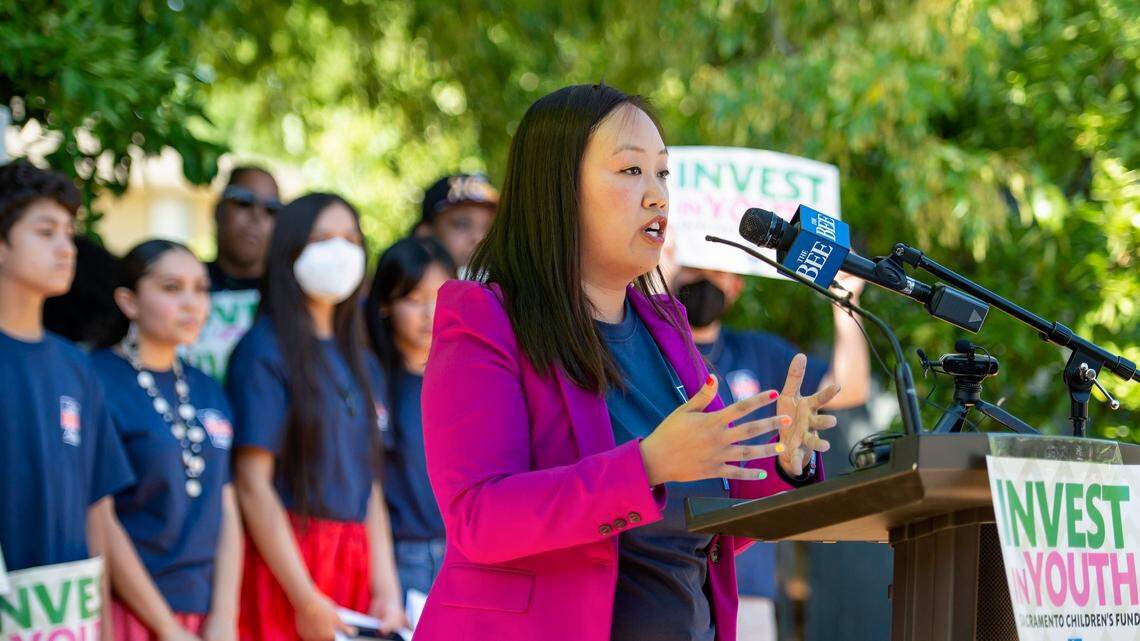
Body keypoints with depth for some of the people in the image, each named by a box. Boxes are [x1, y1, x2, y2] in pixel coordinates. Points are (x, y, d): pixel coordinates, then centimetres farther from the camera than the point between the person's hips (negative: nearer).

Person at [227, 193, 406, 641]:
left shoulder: (361, 365, 16)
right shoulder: (264, 352, -5)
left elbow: (370, 488, 15)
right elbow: (253, 485, -11)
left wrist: (386, 589, 3)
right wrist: (306, 600, -15)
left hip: (352, 568, 6)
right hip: (283, 559, -6)